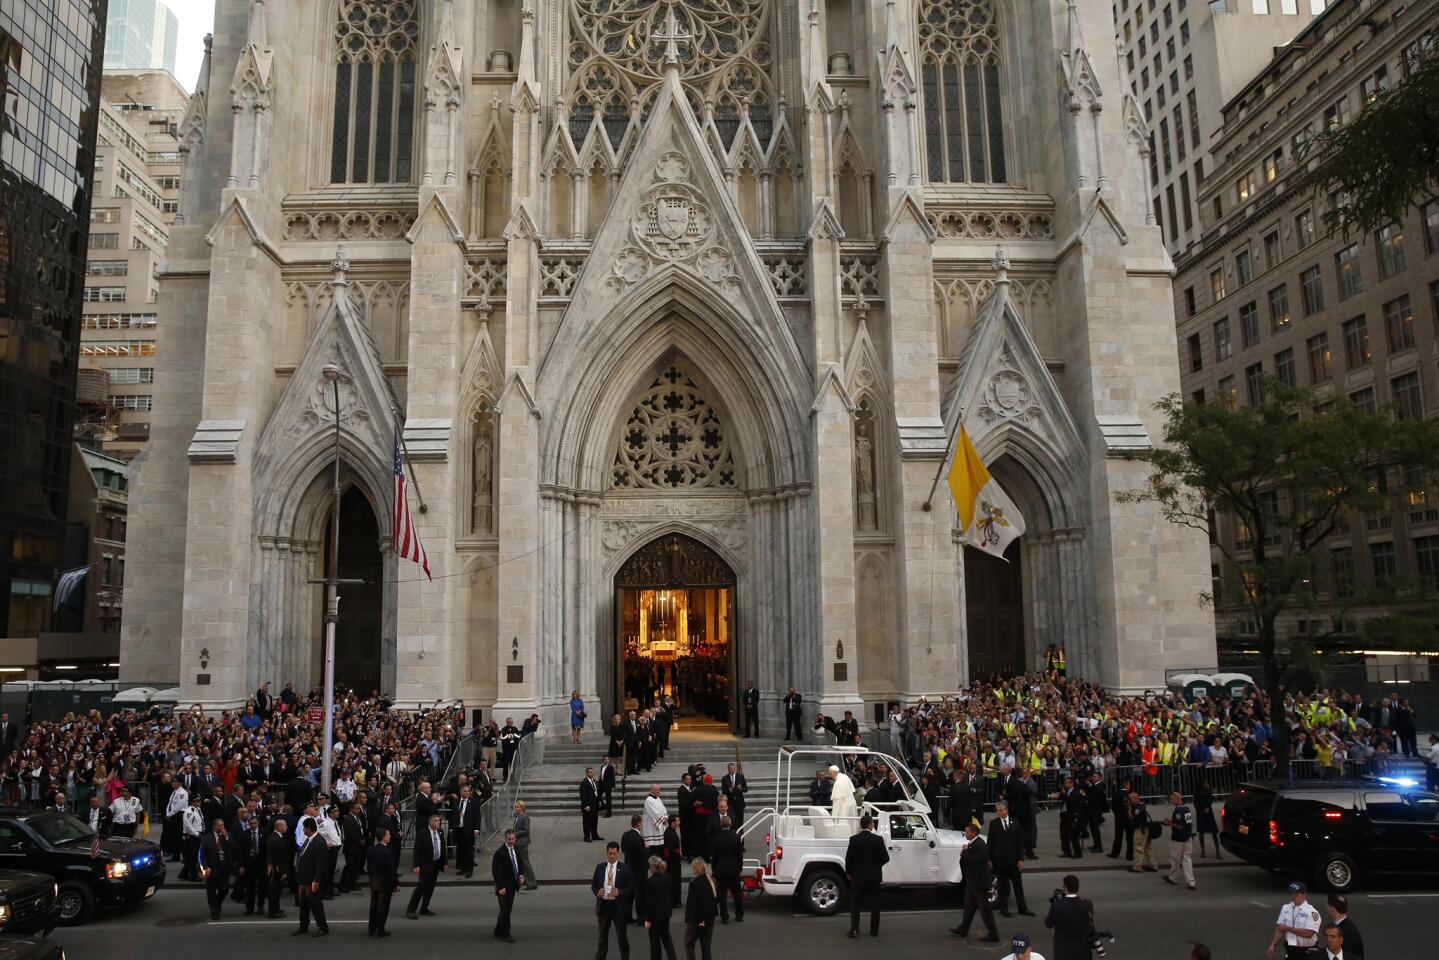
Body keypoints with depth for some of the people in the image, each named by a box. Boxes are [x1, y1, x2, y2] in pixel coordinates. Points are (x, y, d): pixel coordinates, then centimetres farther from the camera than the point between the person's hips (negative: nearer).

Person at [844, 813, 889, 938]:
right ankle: (874, 930, 16)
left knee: (855, 904, 10)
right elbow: (885, 858, -5)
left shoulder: (854, 839, -11)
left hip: (858, 876, 0)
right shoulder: (878, 840, -10)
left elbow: (849, 858, -9)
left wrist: (848, 873, 7)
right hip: (874, 876, 1)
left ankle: (854, 929, 1)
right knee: (874, 904, 13)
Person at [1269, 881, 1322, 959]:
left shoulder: (1311, 912, -15)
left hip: (1307, 952, -5)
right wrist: (1273, 945, -7)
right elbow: (1280, 928, 3)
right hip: (1290, 950, 5)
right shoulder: (1285, 908, 5)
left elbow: (1308, 933, -24)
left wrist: (1288, 928, -19)